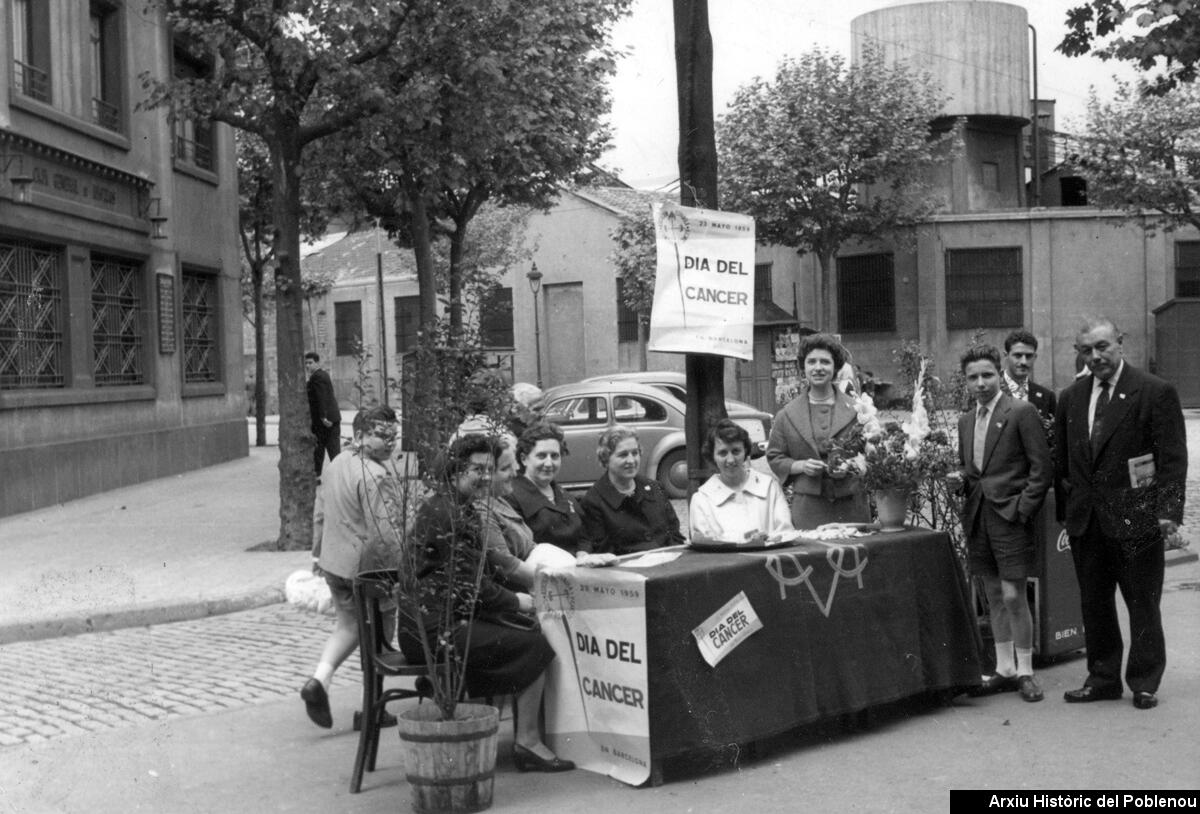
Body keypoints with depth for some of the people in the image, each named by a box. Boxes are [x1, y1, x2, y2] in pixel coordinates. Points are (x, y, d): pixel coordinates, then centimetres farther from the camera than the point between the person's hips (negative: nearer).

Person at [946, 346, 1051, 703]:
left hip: (1010, 516, -6)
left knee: (1013, 596, -7)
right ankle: (1004, 669, 21)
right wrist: (959, 479, 0)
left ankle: (1025, 672, 7)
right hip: (977, 517, 6)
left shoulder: (1021, 412, -7)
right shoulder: (966, 422, 13)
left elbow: (1042, 467, -9)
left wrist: (1022, 509, -14)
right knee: (994, 597, 12)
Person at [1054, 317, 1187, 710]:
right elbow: (1062, 460, 14)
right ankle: (1102, 678, 23)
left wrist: (1168, 511, -14)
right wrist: (1065, 508, 10)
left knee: (1142, 604, 5)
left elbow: (1173, 458, -7)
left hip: (1136, 517, -5)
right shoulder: (1070, 397, 10)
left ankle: (1144, 683, 18)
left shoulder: (1156, 392, -5)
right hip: (1085, 520, 5)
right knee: (1093, 604, 11)